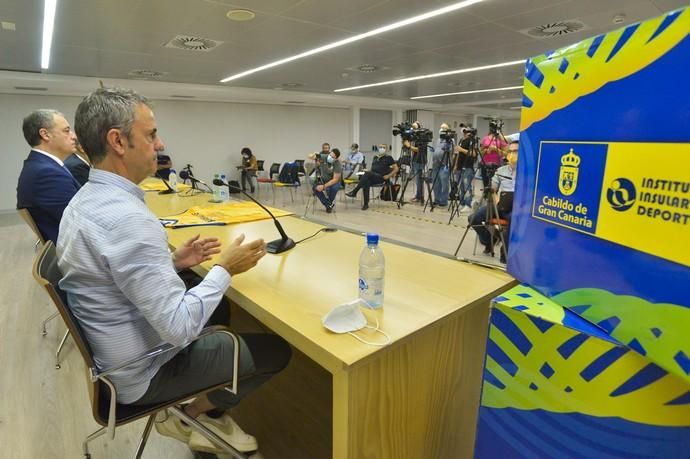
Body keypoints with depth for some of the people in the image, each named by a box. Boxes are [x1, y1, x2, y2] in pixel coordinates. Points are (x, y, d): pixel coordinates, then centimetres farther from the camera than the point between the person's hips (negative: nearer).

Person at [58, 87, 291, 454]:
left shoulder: (84, 200, 1)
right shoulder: (127, 217, -32)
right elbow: (179, 327, -31)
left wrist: (172, 262, 3)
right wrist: (225, 269, -19)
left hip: (113, 353, 9)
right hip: (144, 372, -9)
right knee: (277, 349, 1)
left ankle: (206, 416, 24)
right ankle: (199, 412, 21)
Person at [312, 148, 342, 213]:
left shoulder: (338, 165, -26)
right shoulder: (324, 157, -15)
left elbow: (335, 180, -28)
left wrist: (324, 186, -37)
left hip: (334, 182, -3)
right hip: (323, 180, 3)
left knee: (334, 187, -38)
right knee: (315, 187, -26)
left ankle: (330, 202, -5)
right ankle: (329, 205, -12)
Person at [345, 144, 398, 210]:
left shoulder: (388, 158, 9)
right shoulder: (375, 157, 25)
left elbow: (396, 169, 5)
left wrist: (388, 176, -8)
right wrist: (367, 170, 8)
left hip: (381, 177, -5)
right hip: (372, 177, 5)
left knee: (368, 173, -34)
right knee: (366, 182, -33)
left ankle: (354, 192, -38)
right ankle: (366, 204, -34)